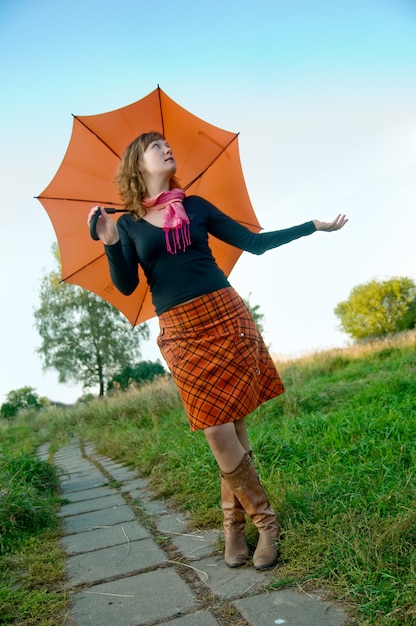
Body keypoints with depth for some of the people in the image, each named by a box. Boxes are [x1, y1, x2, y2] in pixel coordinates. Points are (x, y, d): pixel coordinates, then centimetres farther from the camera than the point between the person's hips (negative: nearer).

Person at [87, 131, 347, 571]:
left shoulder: (196, 207, 13)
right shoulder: (128, 224, 9)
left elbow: (255, 243, 13)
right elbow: (126, 286, 0)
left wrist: (314, 225, 13)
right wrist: (110, 245, -16)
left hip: (227, 318, 2)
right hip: (181, 332, -1)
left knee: (232, 427, 0)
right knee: (218, 433, -4)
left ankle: (233, 525, 19)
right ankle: (265, 521, 16)